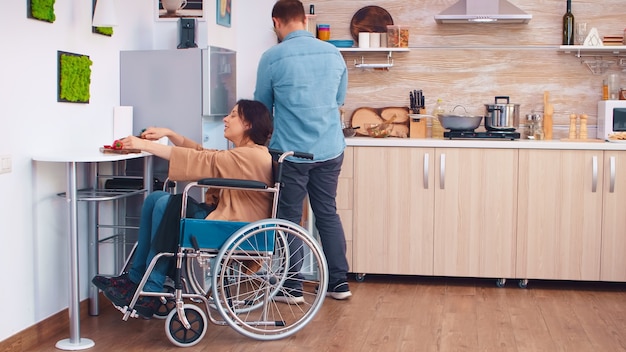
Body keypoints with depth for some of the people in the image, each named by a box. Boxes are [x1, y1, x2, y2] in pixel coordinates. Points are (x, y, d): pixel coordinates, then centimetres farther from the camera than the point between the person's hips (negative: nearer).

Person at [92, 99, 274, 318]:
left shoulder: (252, 156, -16)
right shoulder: (243, 153, 18)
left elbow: (201, 160, -21)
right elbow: (202, 153, 17)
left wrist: (146, 145, -19)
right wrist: (169, 134, 2)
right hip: (222, 214, 11)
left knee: (167, 204, -21)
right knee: (155, 199, 1)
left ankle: (152, 291, -15)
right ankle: (135, 279, 0)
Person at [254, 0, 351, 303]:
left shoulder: (273, 57, -10)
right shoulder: (333, 53, 3)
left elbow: (262, 106, 5)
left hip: (291, 151, -4)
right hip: (330, 150, 4)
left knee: (289, 218, 7)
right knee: (328, 214, 13)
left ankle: (292, 288, 13)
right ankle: (339, 283, 18)